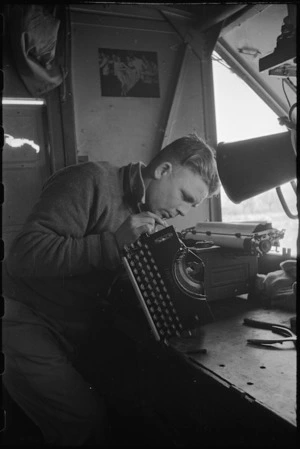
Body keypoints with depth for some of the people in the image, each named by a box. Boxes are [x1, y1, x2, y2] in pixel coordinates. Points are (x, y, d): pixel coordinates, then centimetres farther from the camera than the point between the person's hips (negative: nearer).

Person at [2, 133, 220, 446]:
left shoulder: (149, 214, 6)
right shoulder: (91, 182, -18)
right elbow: (26, 254, -29)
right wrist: (116, 242, -30)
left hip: (81, 329, 7)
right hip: (28, 319, -7)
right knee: (85, 419, -17)